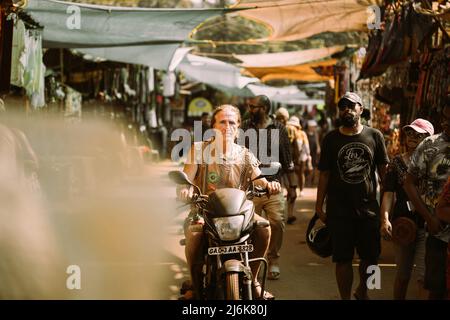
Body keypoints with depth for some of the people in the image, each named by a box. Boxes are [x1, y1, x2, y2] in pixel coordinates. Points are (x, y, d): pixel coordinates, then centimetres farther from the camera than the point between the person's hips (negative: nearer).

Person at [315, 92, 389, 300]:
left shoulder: (374, 136, 3)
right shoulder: (331, 139, 3)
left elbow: (384, 171, 7)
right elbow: (324, 174, 4)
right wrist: (319, 207, 1)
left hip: (369, 208, 1)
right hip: (339, 210, -1)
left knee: (371, 257, 10)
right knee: (343, 259, 2)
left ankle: (362, 291, 36)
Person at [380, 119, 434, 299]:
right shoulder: (397, 163, 4)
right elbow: (388, 193, -3)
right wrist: (385, 219, -18)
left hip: (426, 226, -2)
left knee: (424, 276, -9)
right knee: (402, 275, 13)